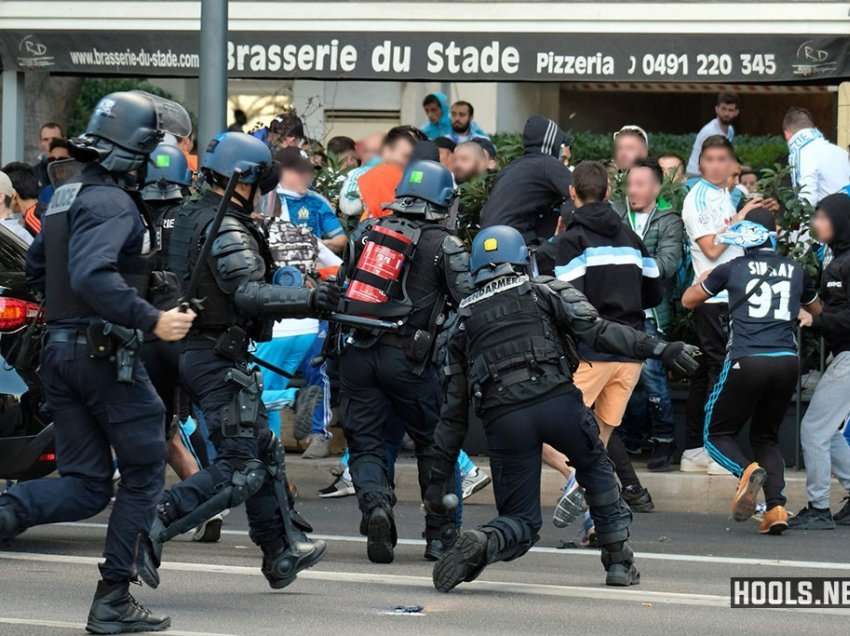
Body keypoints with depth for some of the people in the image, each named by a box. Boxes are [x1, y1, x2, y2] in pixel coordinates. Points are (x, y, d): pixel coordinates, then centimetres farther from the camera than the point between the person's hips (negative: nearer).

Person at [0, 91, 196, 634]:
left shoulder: (67, 197, 14)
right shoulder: (112, 204, -16)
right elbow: (92, 276, -31)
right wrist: (151, 320, -30)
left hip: (61, 349, 9)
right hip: (107, 353, -9)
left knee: (85, 486, 11)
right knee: (143, 474, 5)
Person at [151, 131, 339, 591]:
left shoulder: (190, 217, 12)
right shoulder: (226, 230, -18)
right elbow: (249, 294, -31)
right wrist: (307, 300, -38)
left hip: (194, 349, 10)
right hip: (218, 358, -10)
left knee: (265, 452, 18)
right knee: (241, 468, -12)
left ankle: (282, 553, 24)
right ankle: (157, 523, -20)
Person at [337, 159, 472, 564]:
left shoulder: (367, 231, 11)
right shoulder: (444, 245, -2)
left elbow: (344, 283, 17)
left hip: (358, 352, 3)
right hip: (407, 358, -3)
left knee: (365, 442, 7)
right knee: (434, 445, 13)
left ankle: (375, 502, -21)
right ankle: (439, 536, 16)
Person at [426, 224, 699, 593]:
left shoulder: (465, 320, 25)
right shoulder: (547, 291, 18)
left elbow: (454, 410, 24)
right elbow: (596, 331, -2)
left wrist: (439, 477, 25)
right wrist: (657, 348, -6)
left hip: (503, 417, 2)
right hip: (557, 400, -1)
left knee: (520, 523, 11)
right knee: (595, 467, 28)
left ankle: (481, 544, -21)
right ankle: (618, 559, 21)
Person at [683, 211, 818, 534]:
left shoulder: (732, 269, 4)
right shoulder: (795, 270, 12)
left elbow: (688, 300, 19)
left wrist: (703, 280, 38)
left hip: (747, 361, -3)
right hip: (787, 360, 4)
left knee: (717, 434, 12)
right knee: (766, 436, 20)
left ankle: (747, 471, -20)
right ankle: (776, 505, 0)